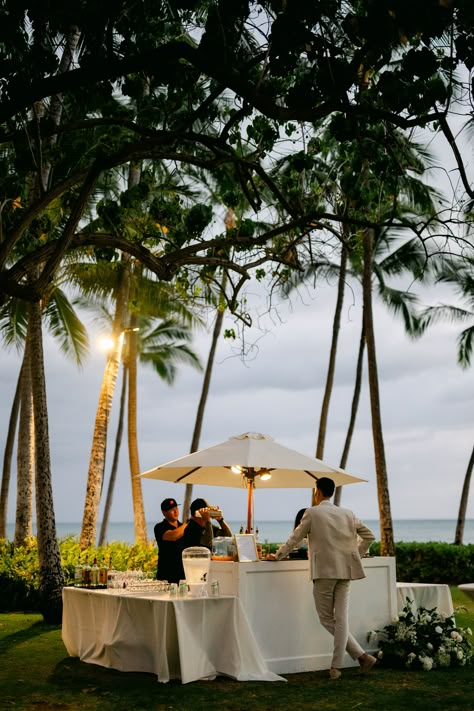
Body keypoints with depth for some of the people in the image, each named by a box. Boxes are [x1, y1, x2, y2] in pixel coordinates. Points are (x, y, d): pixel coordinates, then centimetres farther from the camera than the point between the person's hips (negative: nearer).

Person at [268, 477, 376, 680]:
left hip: (324, 571, -5)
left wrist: (278, 556, 13)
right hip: (345, 570, 5)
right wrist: (355, 555, 24)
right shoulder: (347, 514, 11)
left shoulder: (312, 513, -3)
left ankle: (361, 655, -1)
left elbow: (295, 538, 1)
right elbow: (369, 536, 16)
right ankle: (336, 667, 4)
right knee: (341, 618, 6)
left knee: (326, 618, 6)